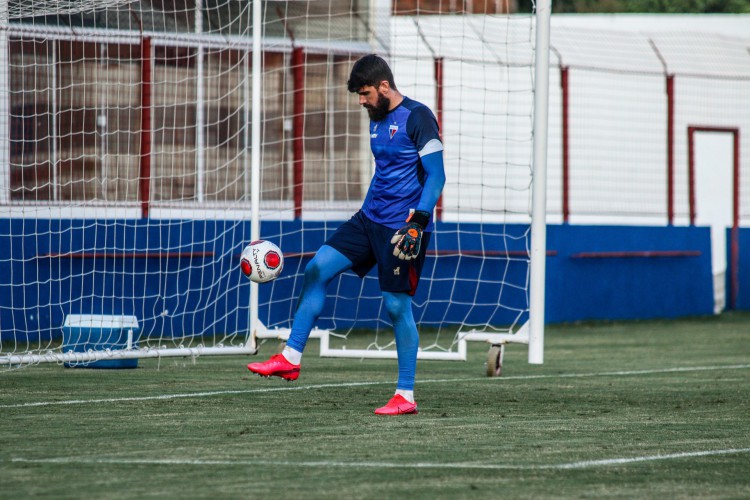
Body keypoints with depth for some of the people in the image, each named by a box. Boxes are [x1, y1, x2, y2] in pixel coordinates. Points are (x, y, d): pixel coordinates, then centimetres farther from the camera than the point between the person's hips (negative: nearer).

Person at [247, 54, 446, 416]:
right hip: (371, 219, 8)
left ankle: (406, 396, 3)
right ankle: (291, 358, 1)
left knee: (397, 306, -6)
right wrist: (363, 214, 26)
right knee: (317, 269, -2)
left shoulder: (417, 118, -12)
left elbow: (436, 176, -16)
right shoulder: (377, 120, 14)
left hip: (403, 227, -8)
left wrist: (417, 223, -23)